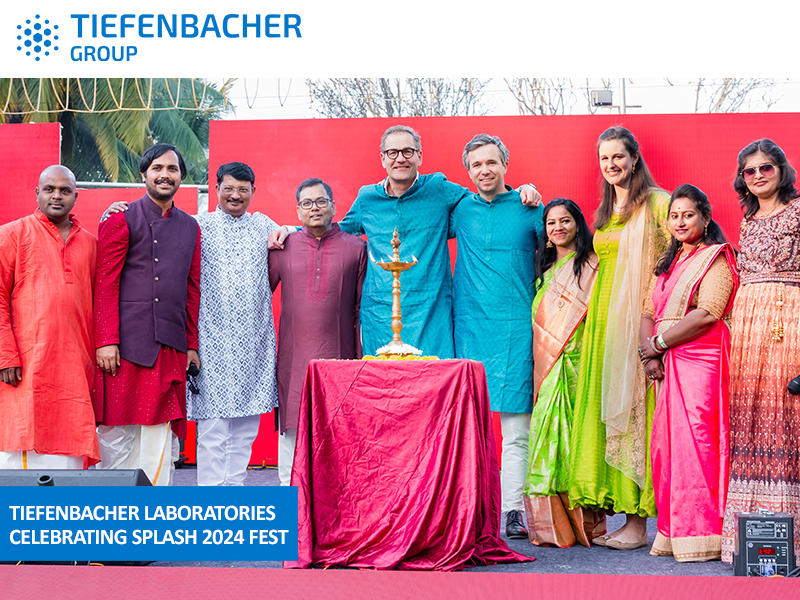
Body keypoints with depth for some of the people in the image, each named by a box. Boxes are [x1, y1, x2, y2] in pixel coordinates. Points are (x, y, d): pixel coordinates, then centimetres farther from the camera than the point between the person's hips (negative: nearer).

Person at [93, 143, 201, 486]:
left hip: (171, 348, 4)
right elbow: (105, 284, -3)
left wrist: (191, 345, 11)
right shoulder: (122, 220, 2)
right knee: (116, 435, 0)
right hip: (126, 344, -4)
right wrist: (106, 341, -12)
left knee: (160, 437, 5)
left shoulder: (190, 227, 16)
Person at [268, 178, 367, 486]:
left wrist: (362, 358, 0)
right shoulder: (284, 247, 8)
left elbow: (363, 307, 5)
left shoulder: (356, 248, 6)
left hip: (339, 355, -1)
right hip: (293, 355, 1)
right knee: (292, 429, 3)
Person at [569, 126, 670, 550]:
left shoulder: (657, 203, -2)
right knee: (601, 408, 3)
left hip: (639, 319, -6)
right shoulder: (604, 212, 20)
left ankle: (638, 522, -3)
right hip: (602, 319, 6)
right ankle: (603, 509, 8)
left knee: (634, 408, -7)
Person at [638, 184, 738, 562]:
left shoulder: (716, 258, -1)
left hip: (701, 358, -7)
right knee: (665, 443, 3)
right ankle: (673, 534, 9)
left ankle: (703, 535, -7)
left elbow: (707, 313, -14)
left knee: (696, 440, -12)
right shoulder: (669, 263, 23)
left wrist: (658, 342, -9)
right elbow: (649, 313, 17)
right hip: (668, 363, 7)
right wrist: (648, 355, -1)